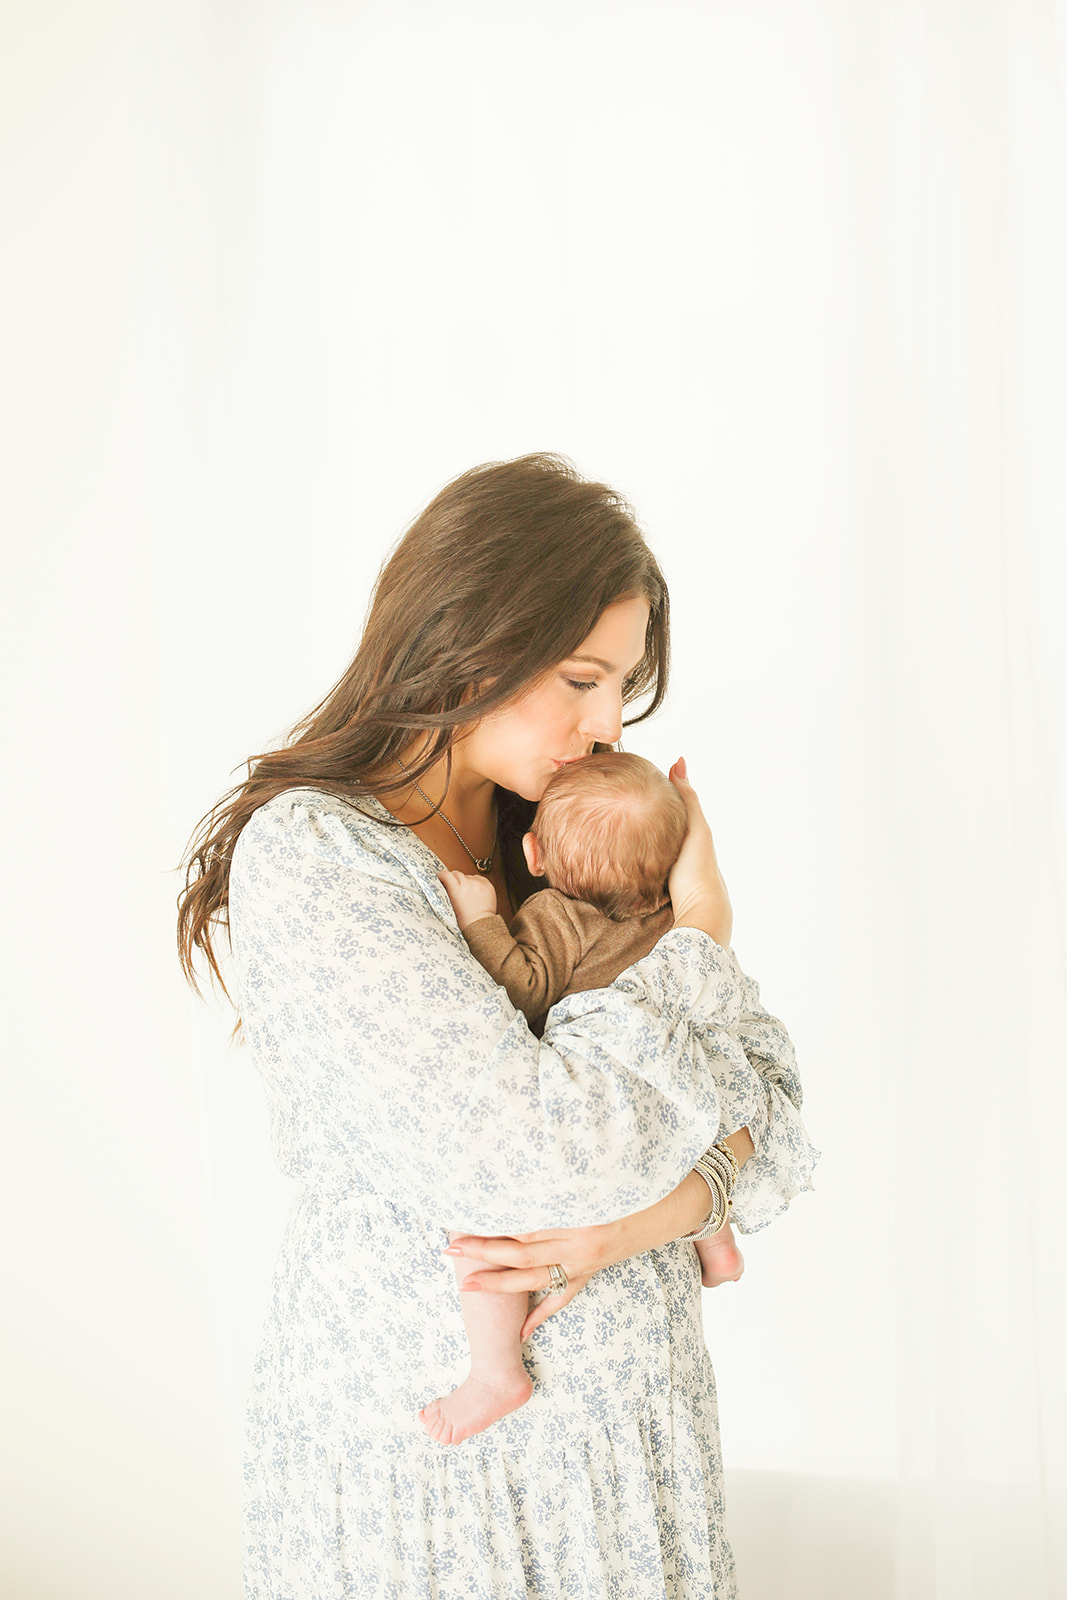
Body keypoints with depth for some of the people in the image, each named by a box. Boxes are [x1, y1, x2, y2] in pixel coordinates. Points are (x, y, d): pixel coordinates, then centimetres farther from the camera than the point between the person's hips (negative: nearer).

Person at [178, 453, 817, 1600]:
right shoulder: (305, 859, -19)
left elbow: (770, 1087, 1)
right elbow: (547, 1152, -28)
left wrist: (655, 1206, -19)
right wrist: (698, 935, -15)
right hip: (420, 1433, -5)